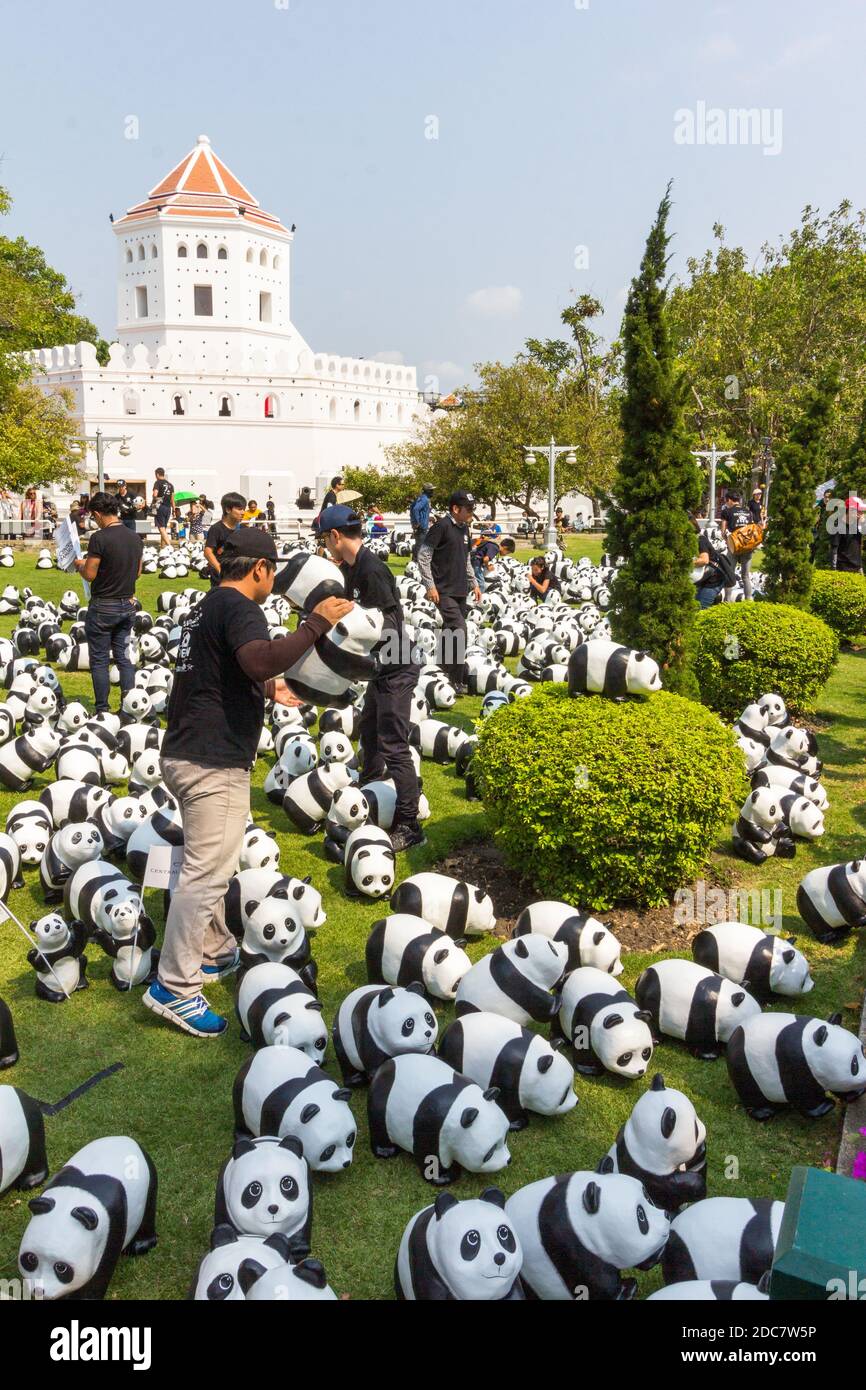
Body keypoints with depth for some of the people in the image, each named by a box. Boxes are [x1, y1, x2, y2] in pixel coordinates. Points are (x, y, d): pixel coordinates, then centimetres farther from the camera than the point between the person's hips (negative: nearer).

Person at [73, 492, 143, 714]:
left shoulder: (99, 538, -17)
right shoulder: (135, 538, 4)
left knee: (99, 660, 4)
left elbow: (89, 575, -16)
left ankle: (102, 711, 8)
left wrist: (80, 564, 4)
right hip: (128, 605, 6)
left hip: (103, 607, -6)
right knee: (124, 657, 12)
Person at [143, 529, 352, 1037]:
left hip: (186, 755, 11)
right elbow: (260, 659, -34)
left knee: (211, 864, 22)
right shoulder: (239, 608, -13)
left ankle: (216, 952, 36)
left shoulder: (207, 608, 18)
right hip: (214, 763, -11)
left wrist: (269, 691, 33)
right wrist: (316, 623, -25)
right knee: (207, 873, -6)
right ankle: (174, 987, -1)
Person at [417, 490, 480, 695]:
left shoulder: (464, 528, 14)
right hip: (444, 591, -8)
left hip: (460, 590, 8)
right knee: (459, 630, -15)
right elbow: (423, 555, -12)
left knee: (450, 631, 12)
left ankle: (444, 670, 22)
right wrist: (430, 585, -15)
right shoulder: (442, 526, -11)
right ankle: (456, 680, -8)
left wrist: (474, 583, 21)